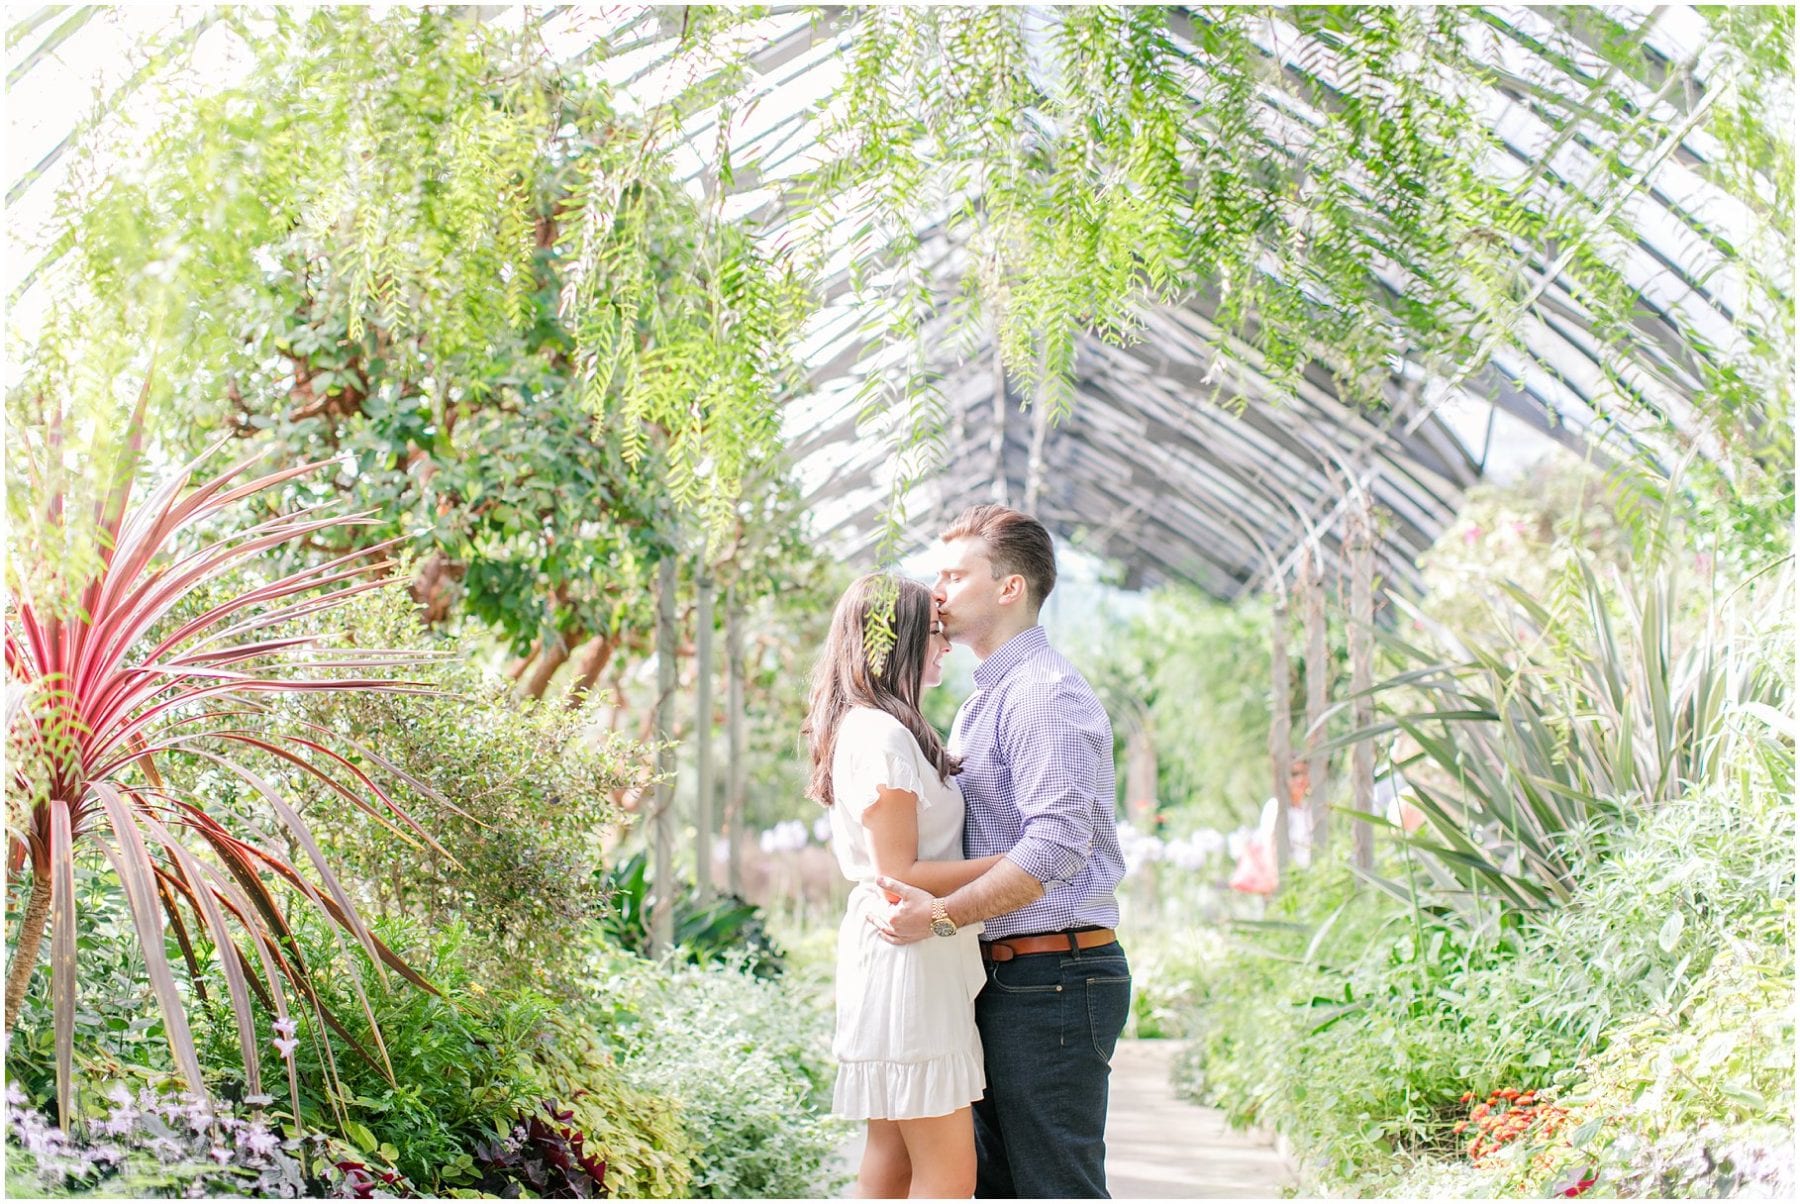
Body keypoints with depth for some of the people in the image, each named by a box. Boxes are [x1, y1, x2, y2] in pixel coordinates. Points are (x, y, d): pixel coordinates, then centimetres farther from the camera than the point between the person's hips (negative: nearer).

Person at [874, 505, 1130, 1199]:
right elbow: (947, 826, 26)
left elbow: (1058, 840, -25)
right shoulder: (982, 703, 20)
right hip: (1004, 978, 10)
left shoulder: (1046, 692, -14)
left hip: (1051, 978, -10)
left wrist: (942, 916, -30)